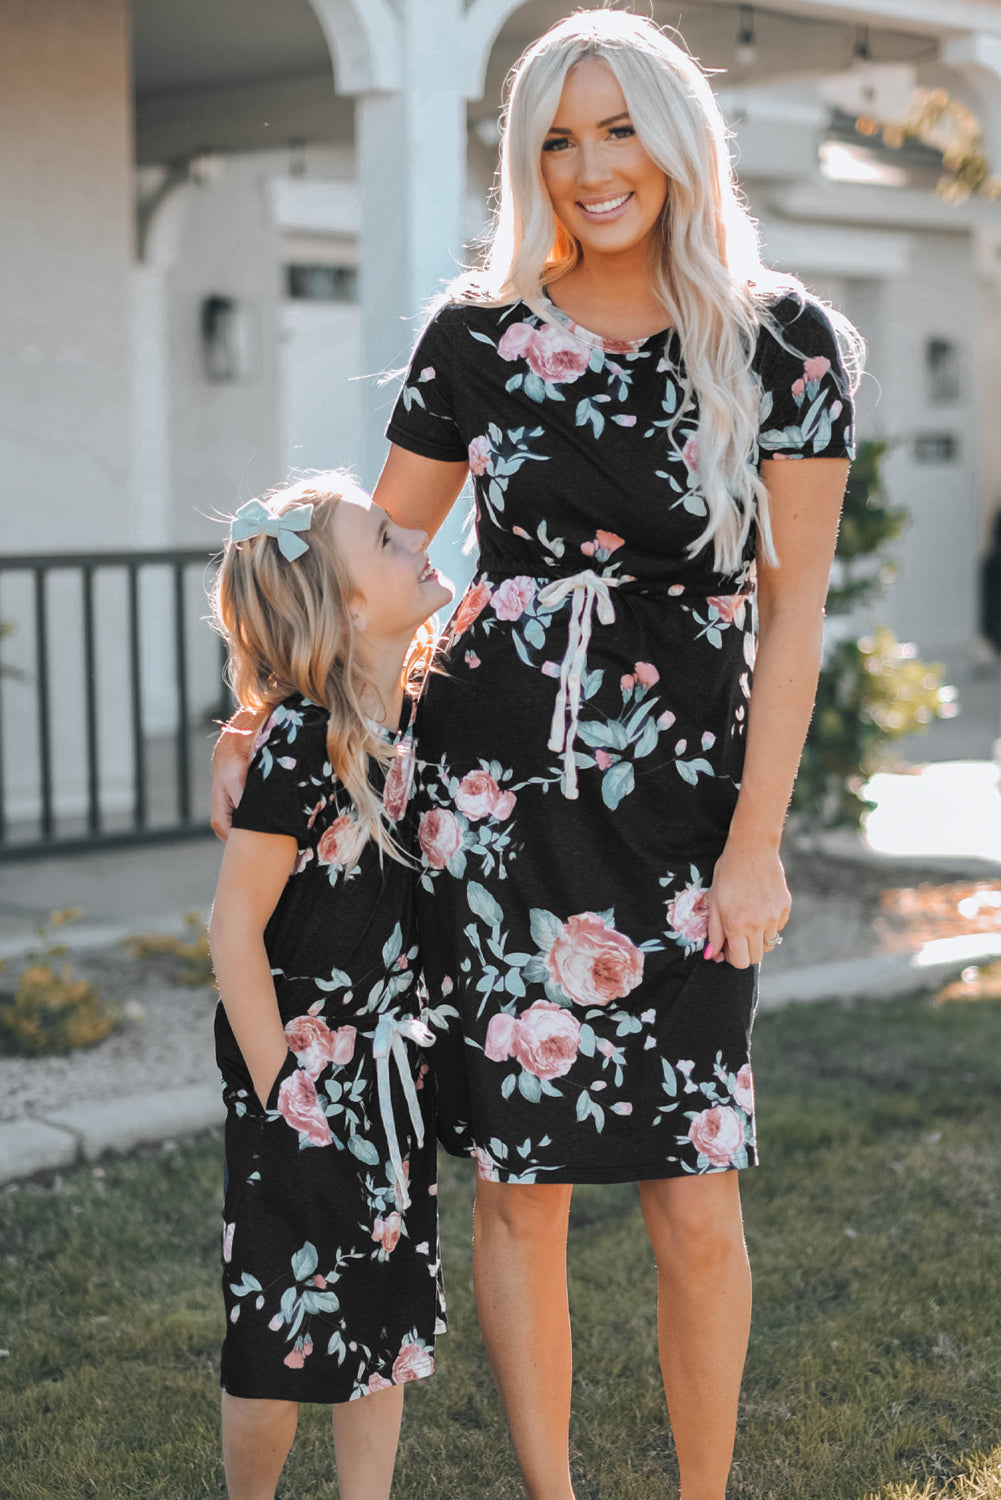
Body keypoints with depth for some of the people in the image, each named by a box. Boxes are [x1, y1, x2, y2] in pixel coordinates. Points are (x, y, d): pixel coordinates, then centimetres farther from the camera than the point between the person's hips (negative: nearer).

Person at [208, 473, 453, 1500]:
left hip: (389, 1067, 7)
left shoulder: (412, 713, 0)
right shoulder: (300, 743, -21)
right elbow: (235, 925, -18)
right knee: (286, 1326, 4)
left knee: (387, 1315, 13)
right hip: (302, 1073, -7)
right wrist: (280, 1091, -16)